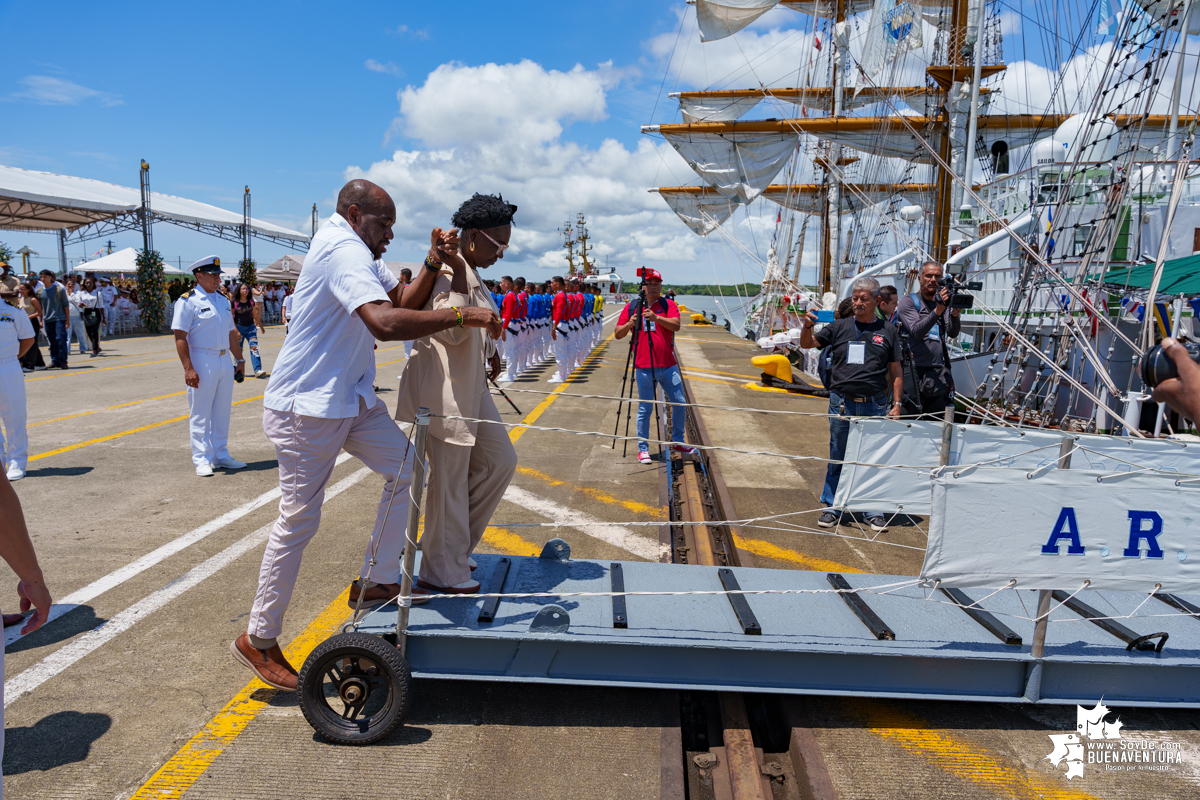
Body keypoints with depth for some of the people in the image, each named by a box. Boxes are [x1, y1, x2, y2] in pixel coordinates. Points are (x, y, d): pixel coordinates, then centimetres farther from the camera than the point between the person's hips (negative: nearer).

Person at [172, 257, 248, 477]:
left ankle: (220, 456, 23)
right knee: (200, 414, 1)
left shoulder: (223, 300, 14)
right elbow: (180, 336, -15)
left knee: (222, 412, 13)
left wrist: (240, 359, 17)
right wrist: (188, 368, -21)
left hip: (224, 362, 7)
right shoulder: (188, 300, -9)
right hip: (201, 362, -7)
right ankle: (202, 460, 9)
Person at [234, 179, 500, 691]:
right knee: (299, 521, -2)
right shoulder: (344, 250, -21)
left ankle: (376, 582, 15)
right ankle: (258, 639, 15)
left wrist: (432, 264, -7)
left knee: (406, 467, 5)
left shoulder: (359, 252, 13)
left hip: (351, 398, 10)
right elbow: (384, 322, -39)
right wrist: (463, 317, -34)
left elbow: (403, 300, 9)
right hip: (306, 406, -10)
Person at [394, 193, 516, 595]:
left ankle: (455, 544, 28)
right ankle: (443, 573, 17)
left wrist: (490, 353, 14)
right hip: (443, 388, -10)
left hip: (470, 385, 10)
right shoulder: (447, 270, -17)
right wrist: (457, 275, -31)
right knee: (449, 479, 0)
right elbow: (452, 331, -28)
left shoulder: (470, 272, 14)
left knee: (500, 459, 15)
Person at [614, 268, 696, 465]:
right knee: (645, 409, 2)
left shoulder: (668, 304, 5)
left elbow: (676, 325, -13)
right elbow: (617, 334, 3)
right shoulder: (632, 307, 5)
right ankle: (643, 448, 12)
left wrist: (657, 318, -29)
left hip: (668, 366, 2)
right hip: (644, 368, -2)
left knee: (680, 404, 8)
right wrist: (629, 324, -16)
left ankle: (677, 441, 26)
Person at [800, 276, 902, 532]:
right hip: (842, 403, 0)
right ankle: (831, 508, 19)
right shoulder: (840, 326, 7)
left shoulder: (888, 331, 7)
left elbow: (895, 372, 9)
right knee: (837, 457, 7)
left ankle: (874, 511, 19)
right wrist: (807, 326, -14)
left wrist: (897, 404, 3)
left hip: (875, 405, 0)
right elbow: (807, 344, 7)